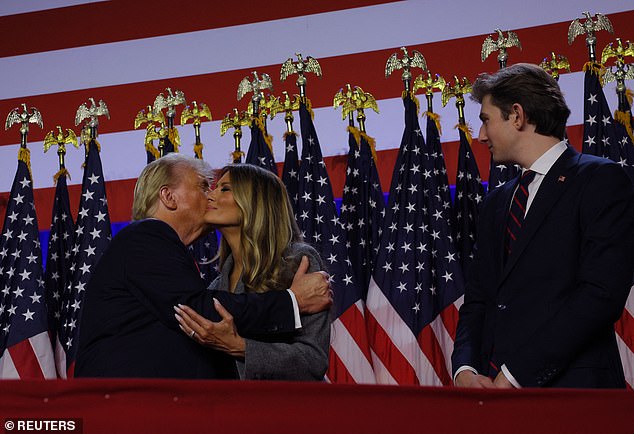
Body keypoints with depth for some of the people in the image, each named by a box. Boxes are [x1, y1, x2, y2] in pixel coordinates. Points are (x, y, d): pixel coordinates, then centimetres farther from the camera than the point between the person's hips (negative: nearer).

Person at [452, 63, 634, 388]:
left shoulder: (600, 180, -2)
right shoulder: (496, 203, 21)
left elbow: (601, 293, -13)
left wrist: (516, 374, -15)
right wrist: (465, 370, -2)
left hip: (568, 385, -6)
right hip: (493, 384, 6)